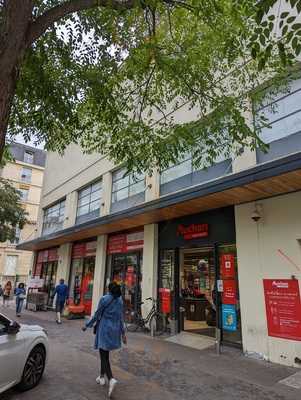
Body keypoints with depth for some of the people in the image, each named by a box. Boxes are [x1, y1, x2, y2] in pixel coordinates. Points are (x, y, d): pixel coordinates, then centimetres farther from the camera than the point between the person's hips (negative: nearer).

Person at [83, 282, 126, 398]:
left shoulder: (104, 299, -13)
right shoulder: (120, 300, 3)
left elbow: (97, 315, -9)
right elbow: (121, 317, 6)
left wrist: (87, 325, 5)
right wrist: (123, 333, 12)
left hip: (104, 329, -6)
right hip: (114, 330, 6)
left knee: (104, 355, -1)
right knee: (105, 354, 21)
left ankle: (111, 379, -17)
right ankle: (102, 377, 31)